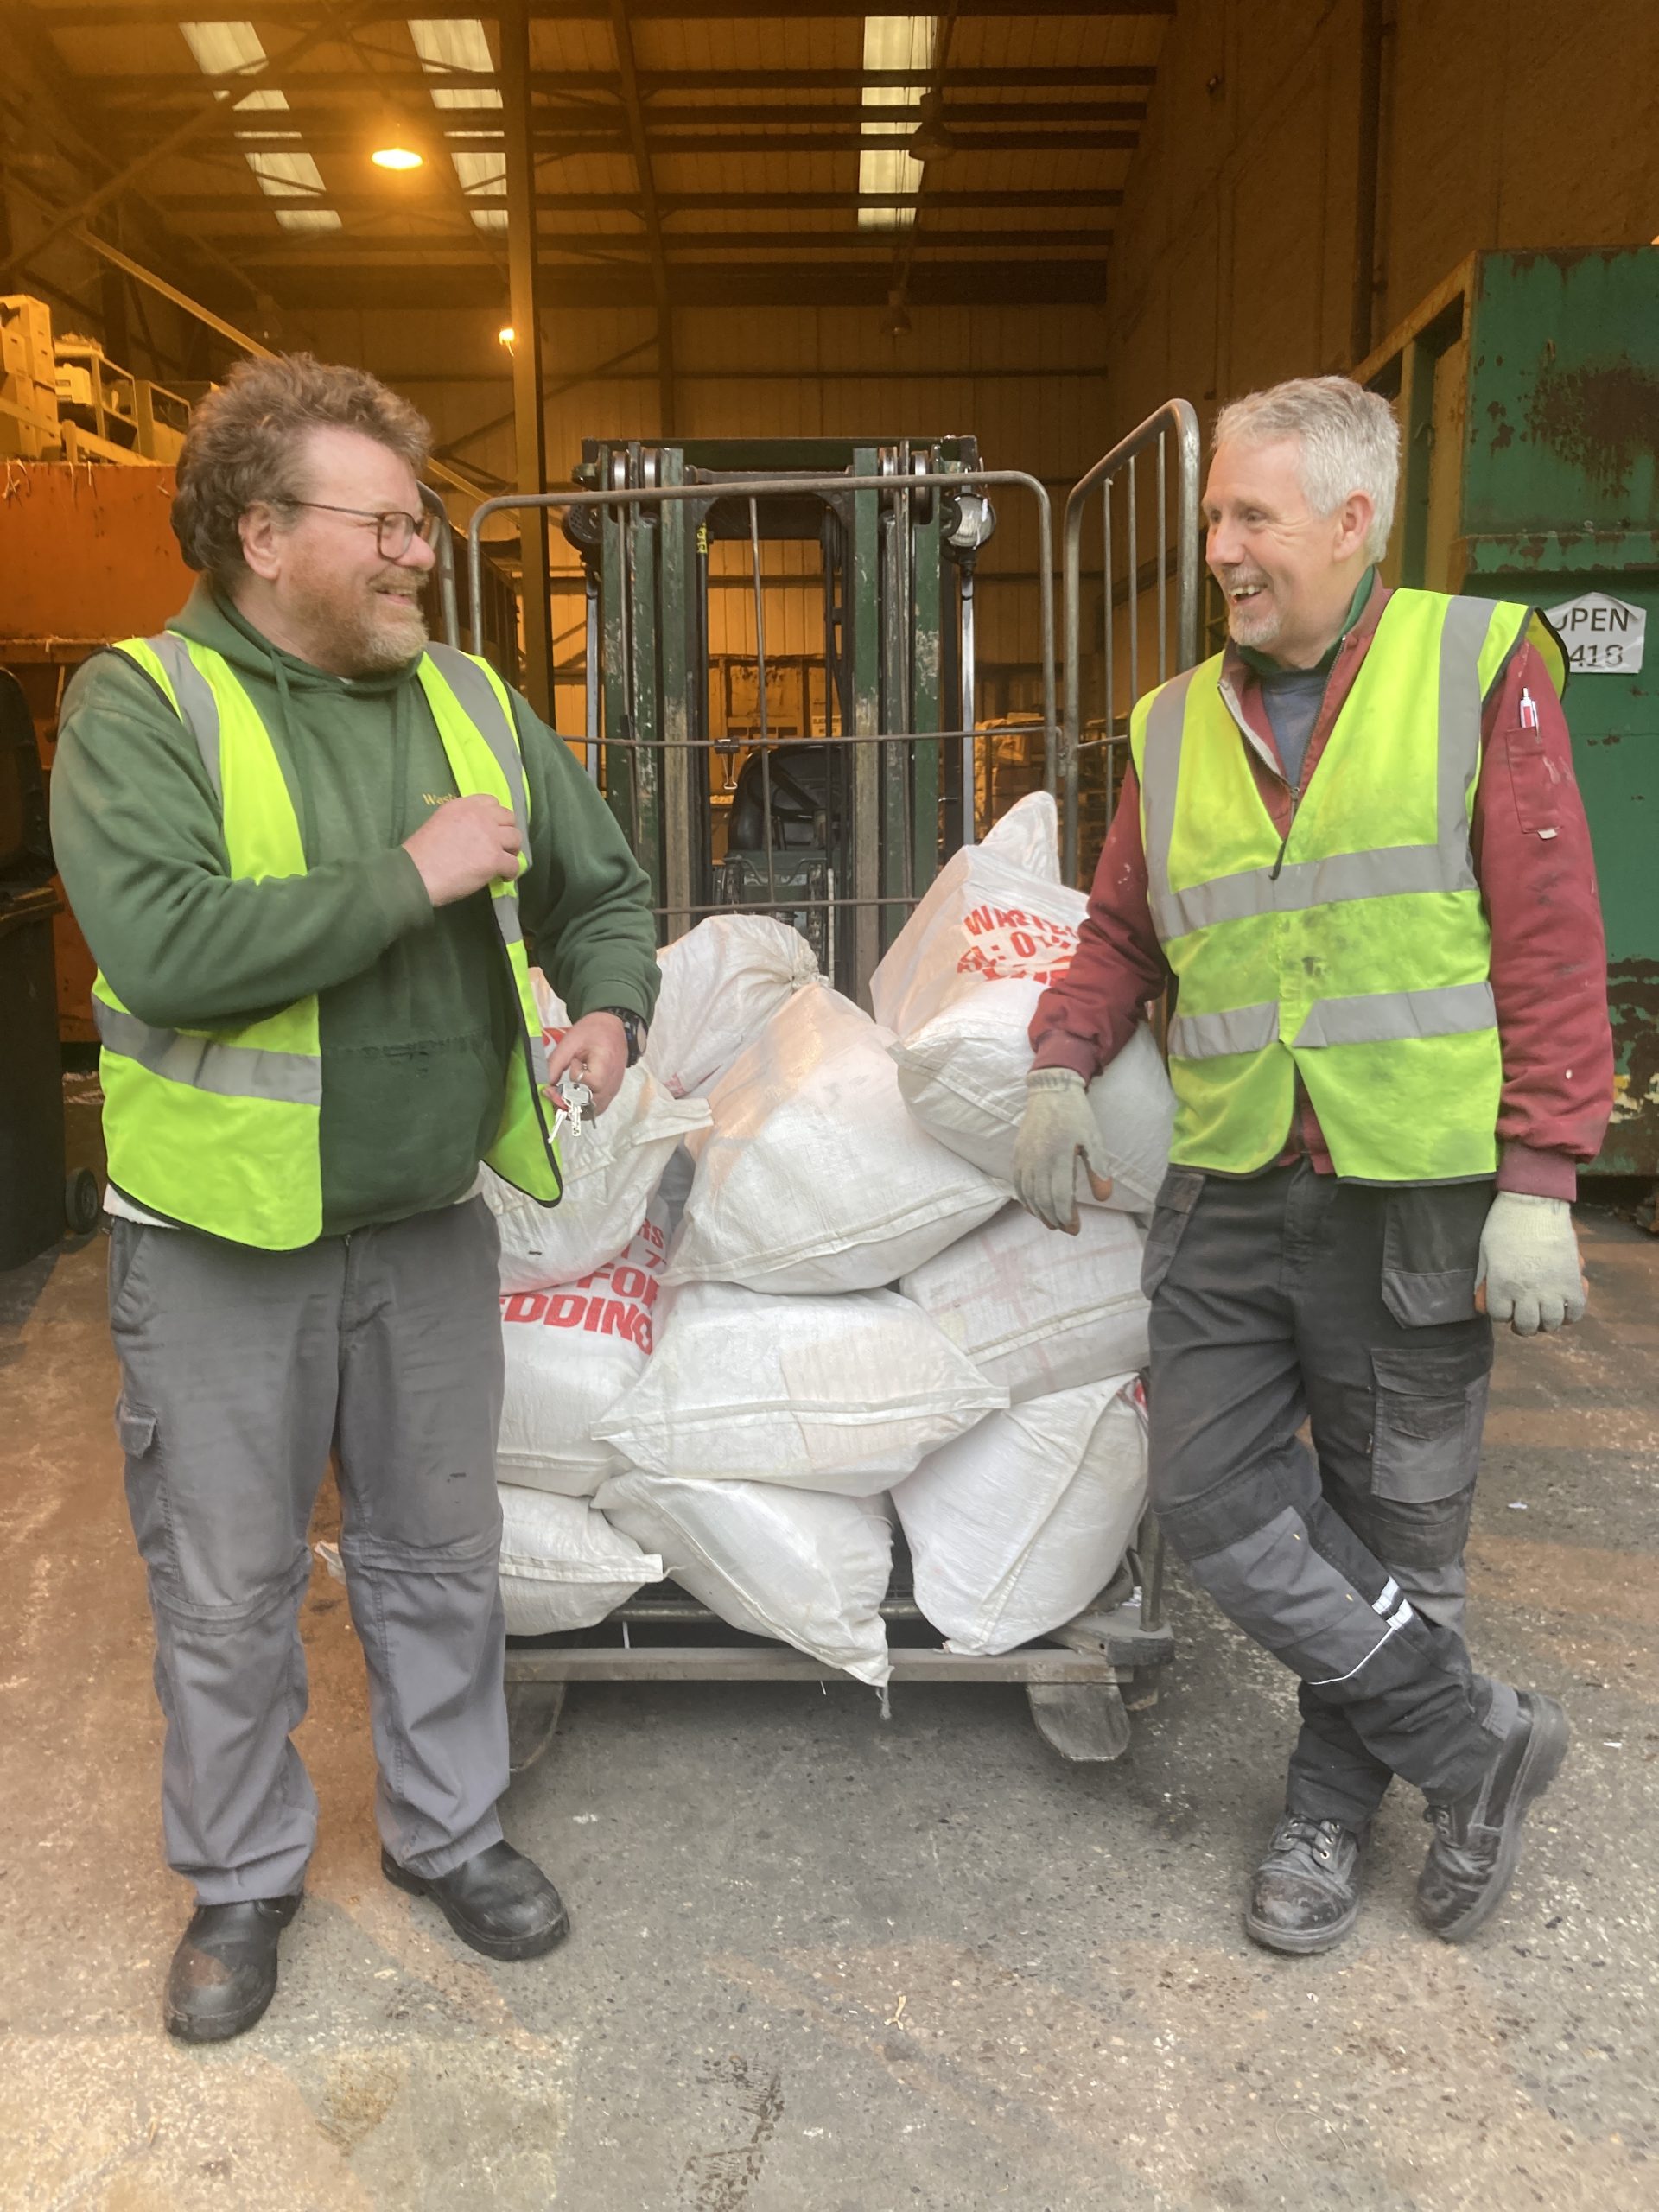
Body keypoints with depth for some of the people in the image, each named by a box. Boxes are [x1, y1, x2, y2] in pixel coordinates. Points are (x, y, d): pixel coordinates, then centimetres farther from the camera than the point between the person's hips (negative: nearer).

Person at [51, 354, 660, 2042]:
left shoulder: (470, 701, 5)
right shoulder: (141, 706, -11)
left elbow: (602, 885, 15)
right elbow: (161, 950, -27)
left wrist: (609, 1007, -5)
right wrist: (409, 876, -24)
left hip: (430, 1224, 5)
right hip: (222, 1242, -4)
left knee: (443, 1556, 17)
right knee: (226, 1592, 11)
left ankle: (447, 1829, 39)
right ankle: (239, 1879, 34)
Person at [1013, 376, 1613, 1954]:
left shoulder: (1479, 668, -2)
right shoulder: (1175, 725, 10)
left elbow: (1551, 942, -6)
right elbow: (1121, 932, 19)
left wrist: (1538, 1181, -12)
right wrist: (1060, 1067, 1)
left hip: (1413, 1196, -4)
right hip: (1228, 1192, 4)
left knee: (1392, 1528, 8)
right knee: (1213, 1495, 0)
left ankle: (1333, 1809, 31)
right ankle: (1474, 1740, 19)